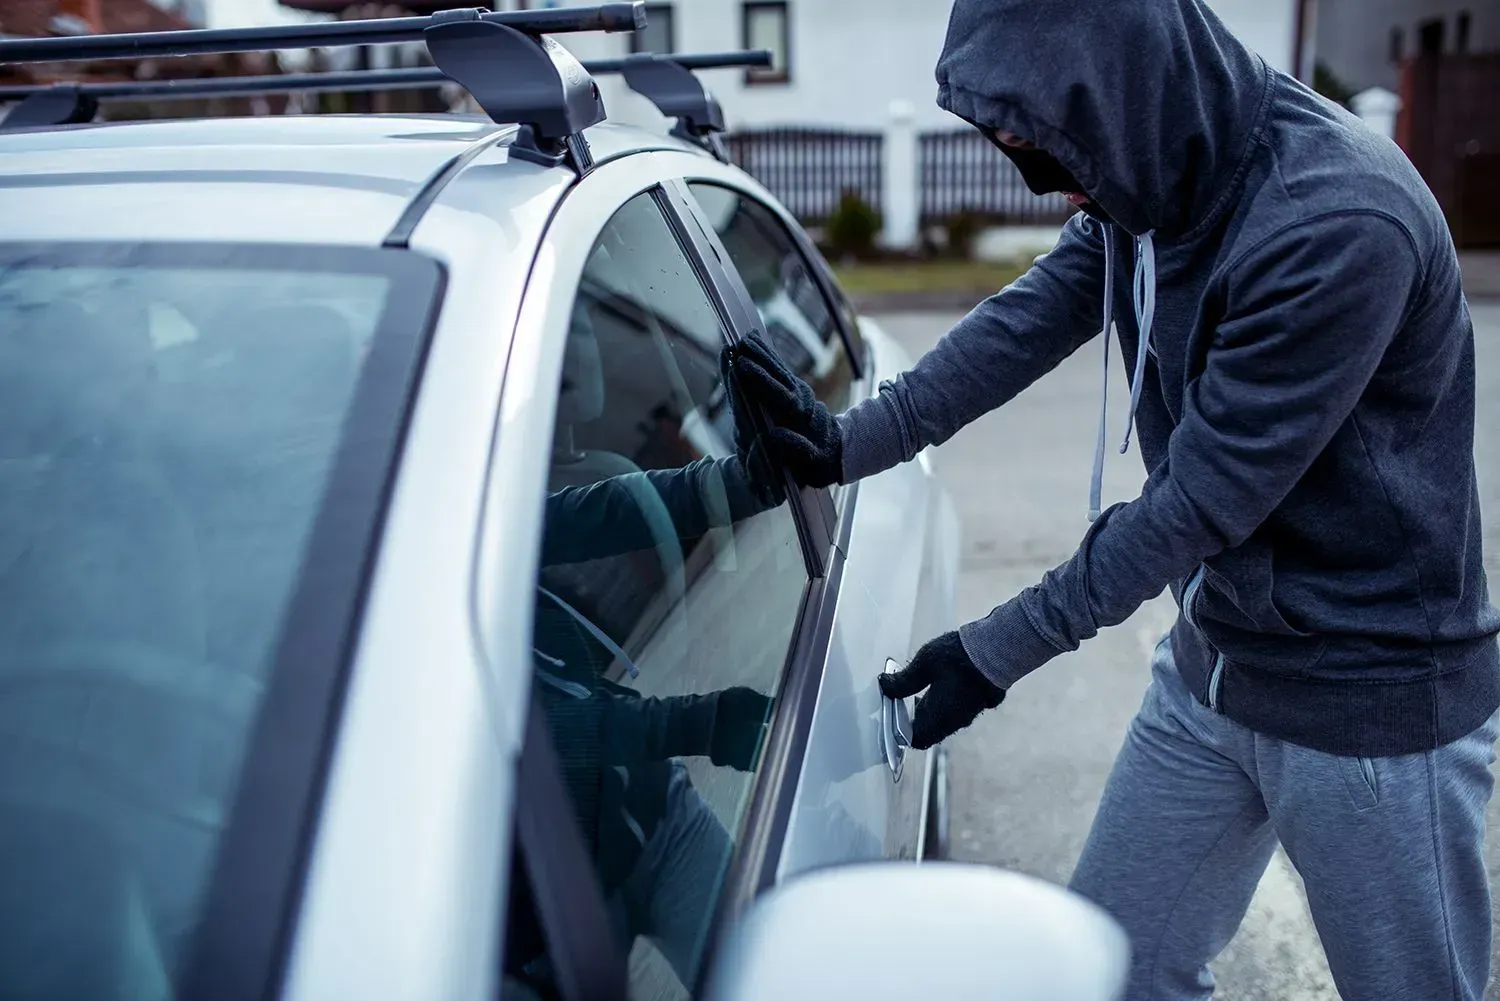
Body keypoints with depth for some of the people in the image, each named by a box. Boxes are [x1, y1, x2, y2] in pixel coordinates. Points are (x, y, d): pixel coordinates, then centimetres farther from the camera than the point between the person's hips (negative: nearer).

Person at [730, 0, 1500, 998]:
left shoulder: (1339, 223, -27)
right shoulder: (1150, 175, -2)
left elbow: (1202, 497, -26)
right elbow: (1028, 323, -6)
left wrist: (997, 652, -19)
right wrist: (853, 441, -18)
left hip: (1374, 699, -6)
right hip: (1210, 665, 7)